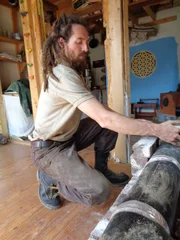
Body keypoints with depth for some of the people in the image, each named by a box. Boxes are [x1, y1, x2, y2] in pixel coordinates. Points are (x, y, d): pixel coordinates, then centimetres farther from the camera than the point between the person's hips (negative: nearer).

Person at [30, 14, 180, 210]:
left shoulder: (70, 70, 7)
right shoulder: (62, 74, -26)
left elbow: (98, 112, 6)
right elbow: (104, 118, -33)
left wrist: (133, 121, -4)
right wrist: (157, 129, -27)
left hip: (67, 136, 9)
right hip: (49, 148, -8)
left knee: (111, 123, 0)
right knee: (99, 191, -21)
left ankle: (101, 169, 13)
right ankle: (48, 178, 2)